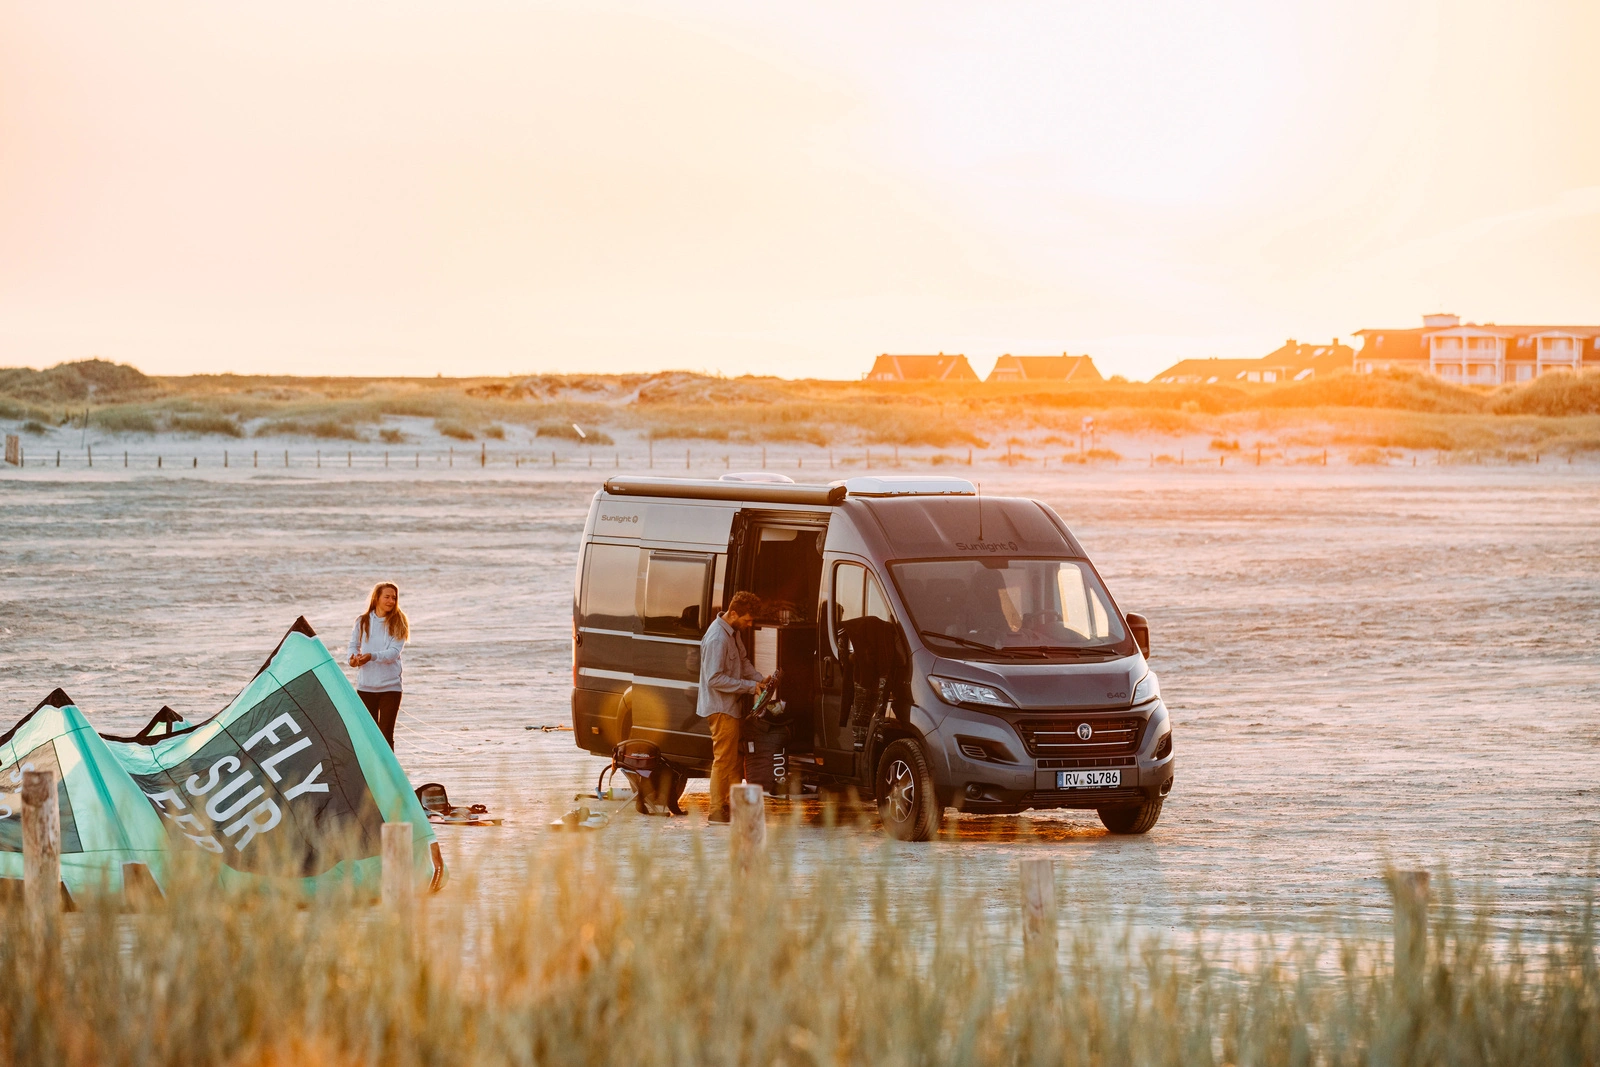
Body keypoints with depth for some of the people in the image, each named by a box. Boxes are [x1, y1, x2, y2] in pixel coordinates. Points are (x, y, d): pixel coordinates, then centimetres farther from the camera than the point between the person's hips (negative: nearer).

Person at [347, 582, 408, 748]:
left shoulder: (397, 624, -1)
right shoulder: (362, 622, 5)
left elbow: (394, 652, -11)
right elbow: (354, 645, 13)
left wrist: (372, 656, -27)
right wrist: (353, 656, -10)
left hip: (390, 686, -2)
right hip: (365, 686, 2)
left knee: (386, 734, -6)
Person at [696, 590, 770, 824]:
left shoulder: (733, 632, 7)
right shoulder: (717, 639, -24)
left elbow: (743, 661, 21)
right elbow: (715, 679, -27)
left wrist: (759, 678, 3)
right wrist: (750, 686, -22)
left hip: (732, 706, 10)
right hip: (720, 707, -10)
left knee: (736, 758, 16)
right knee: (724, 759, -5)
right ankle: (717, 811, 2)